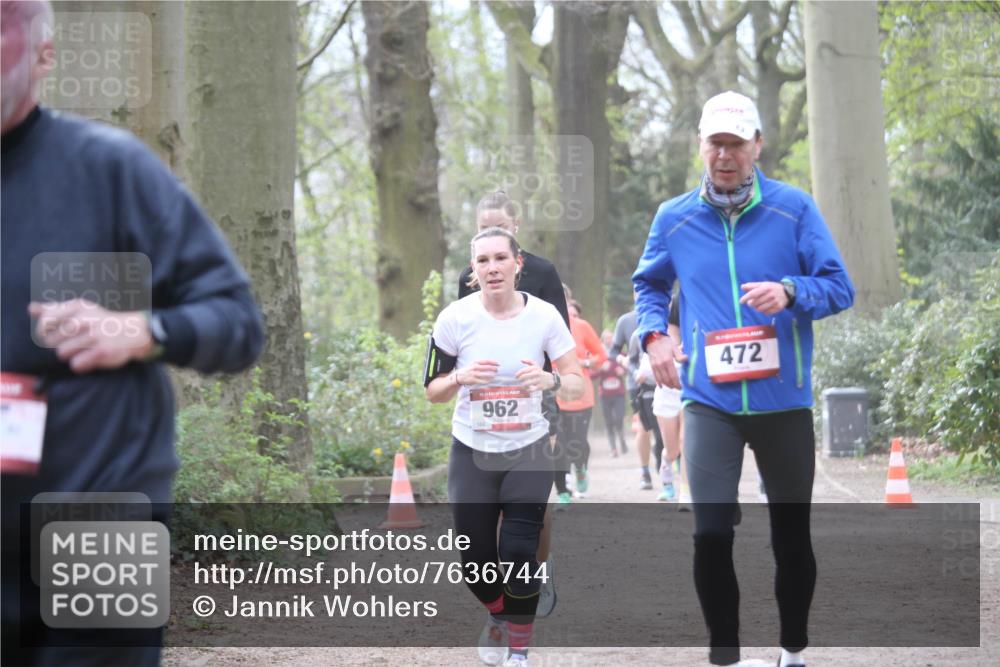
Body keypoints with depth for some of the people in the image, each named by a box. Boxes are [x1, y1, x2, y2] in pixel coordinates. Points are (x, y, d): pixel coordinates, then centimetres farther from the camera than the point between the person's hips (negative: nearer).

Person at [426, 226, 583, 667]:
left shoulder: (544, 316, -9)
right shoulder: (455, 318, -10)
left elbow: (578, 384, -4)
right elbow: (432, 391, -1)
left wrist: (550, 380, -26)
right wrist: (461, 377, -22)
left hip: (528, 451, -1)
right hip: (472, 453, 1)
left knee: (520, 555, -10)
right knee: (476, 561, 2)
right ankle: (497, 615, 37)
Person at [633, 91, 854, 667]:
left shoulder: (794, 208, -4)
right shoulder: (674, 219, 3)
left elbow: (840, 288, -3)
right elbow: (649, 284, 20)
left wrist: (790, 293, -23)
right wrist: (654, 334, 1)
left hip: (784, 401, 0)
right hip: (710, 401, 0)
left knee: (791, 535, 11)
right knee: (711, 534, -12)